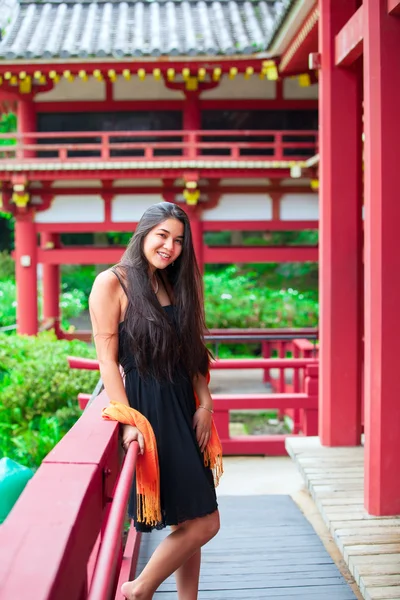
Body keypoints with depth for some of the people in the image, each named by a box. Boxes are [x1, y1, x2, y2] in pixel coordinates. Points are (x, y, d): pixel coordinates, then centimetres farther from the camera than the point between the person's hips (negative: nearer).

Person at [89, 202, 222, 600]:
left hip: (183, 410, 7)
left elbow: (193, 352, 14)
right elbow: (108, 360, -10)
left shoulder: (176, 285, 14)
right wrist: (128, 421, -15)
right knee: (203, 522, -6)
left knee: (188, 522, 11)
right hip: (146, 409, -7)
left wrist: (205, 403, 2)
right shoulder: (112, 283, -7)